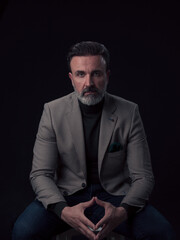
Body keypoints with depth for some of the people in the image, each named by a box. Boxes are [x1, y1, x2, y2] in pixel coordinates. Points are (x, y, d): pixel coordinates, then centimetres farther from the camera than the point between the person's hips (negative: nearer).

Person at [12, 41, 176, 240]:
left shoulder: (129, 112, -6)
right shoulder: (53, 111, -6)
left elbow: (143, 176, -7)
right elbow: (40, 173, -7)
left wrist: (122, 212, -27)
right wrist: (63, 211, -27)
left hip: (114, 195, 1)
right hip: (66, 195, 0)